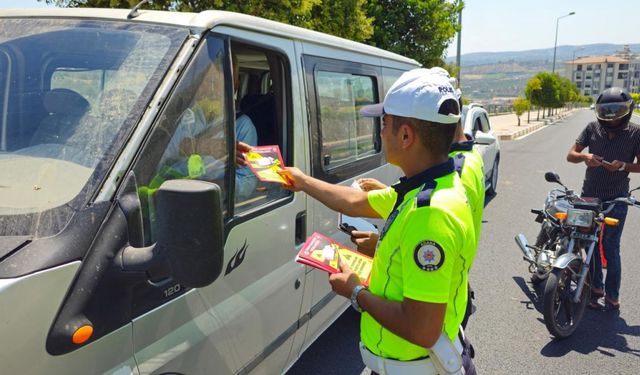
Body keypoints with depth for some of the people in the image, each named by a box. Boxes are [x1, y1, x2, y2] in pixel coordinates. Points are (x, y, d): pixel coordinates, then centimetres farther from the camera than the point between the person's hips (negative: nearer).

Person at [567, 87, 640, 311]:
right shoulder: (593, 128, 1)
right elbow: (570, 155, 1)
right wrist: (584, 156, -20)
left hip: (616, 199, -3)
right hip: (589, 195, 3)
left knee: (610, 248, -3)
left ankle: (612, 296, 8)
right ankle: (595, 288, 25)